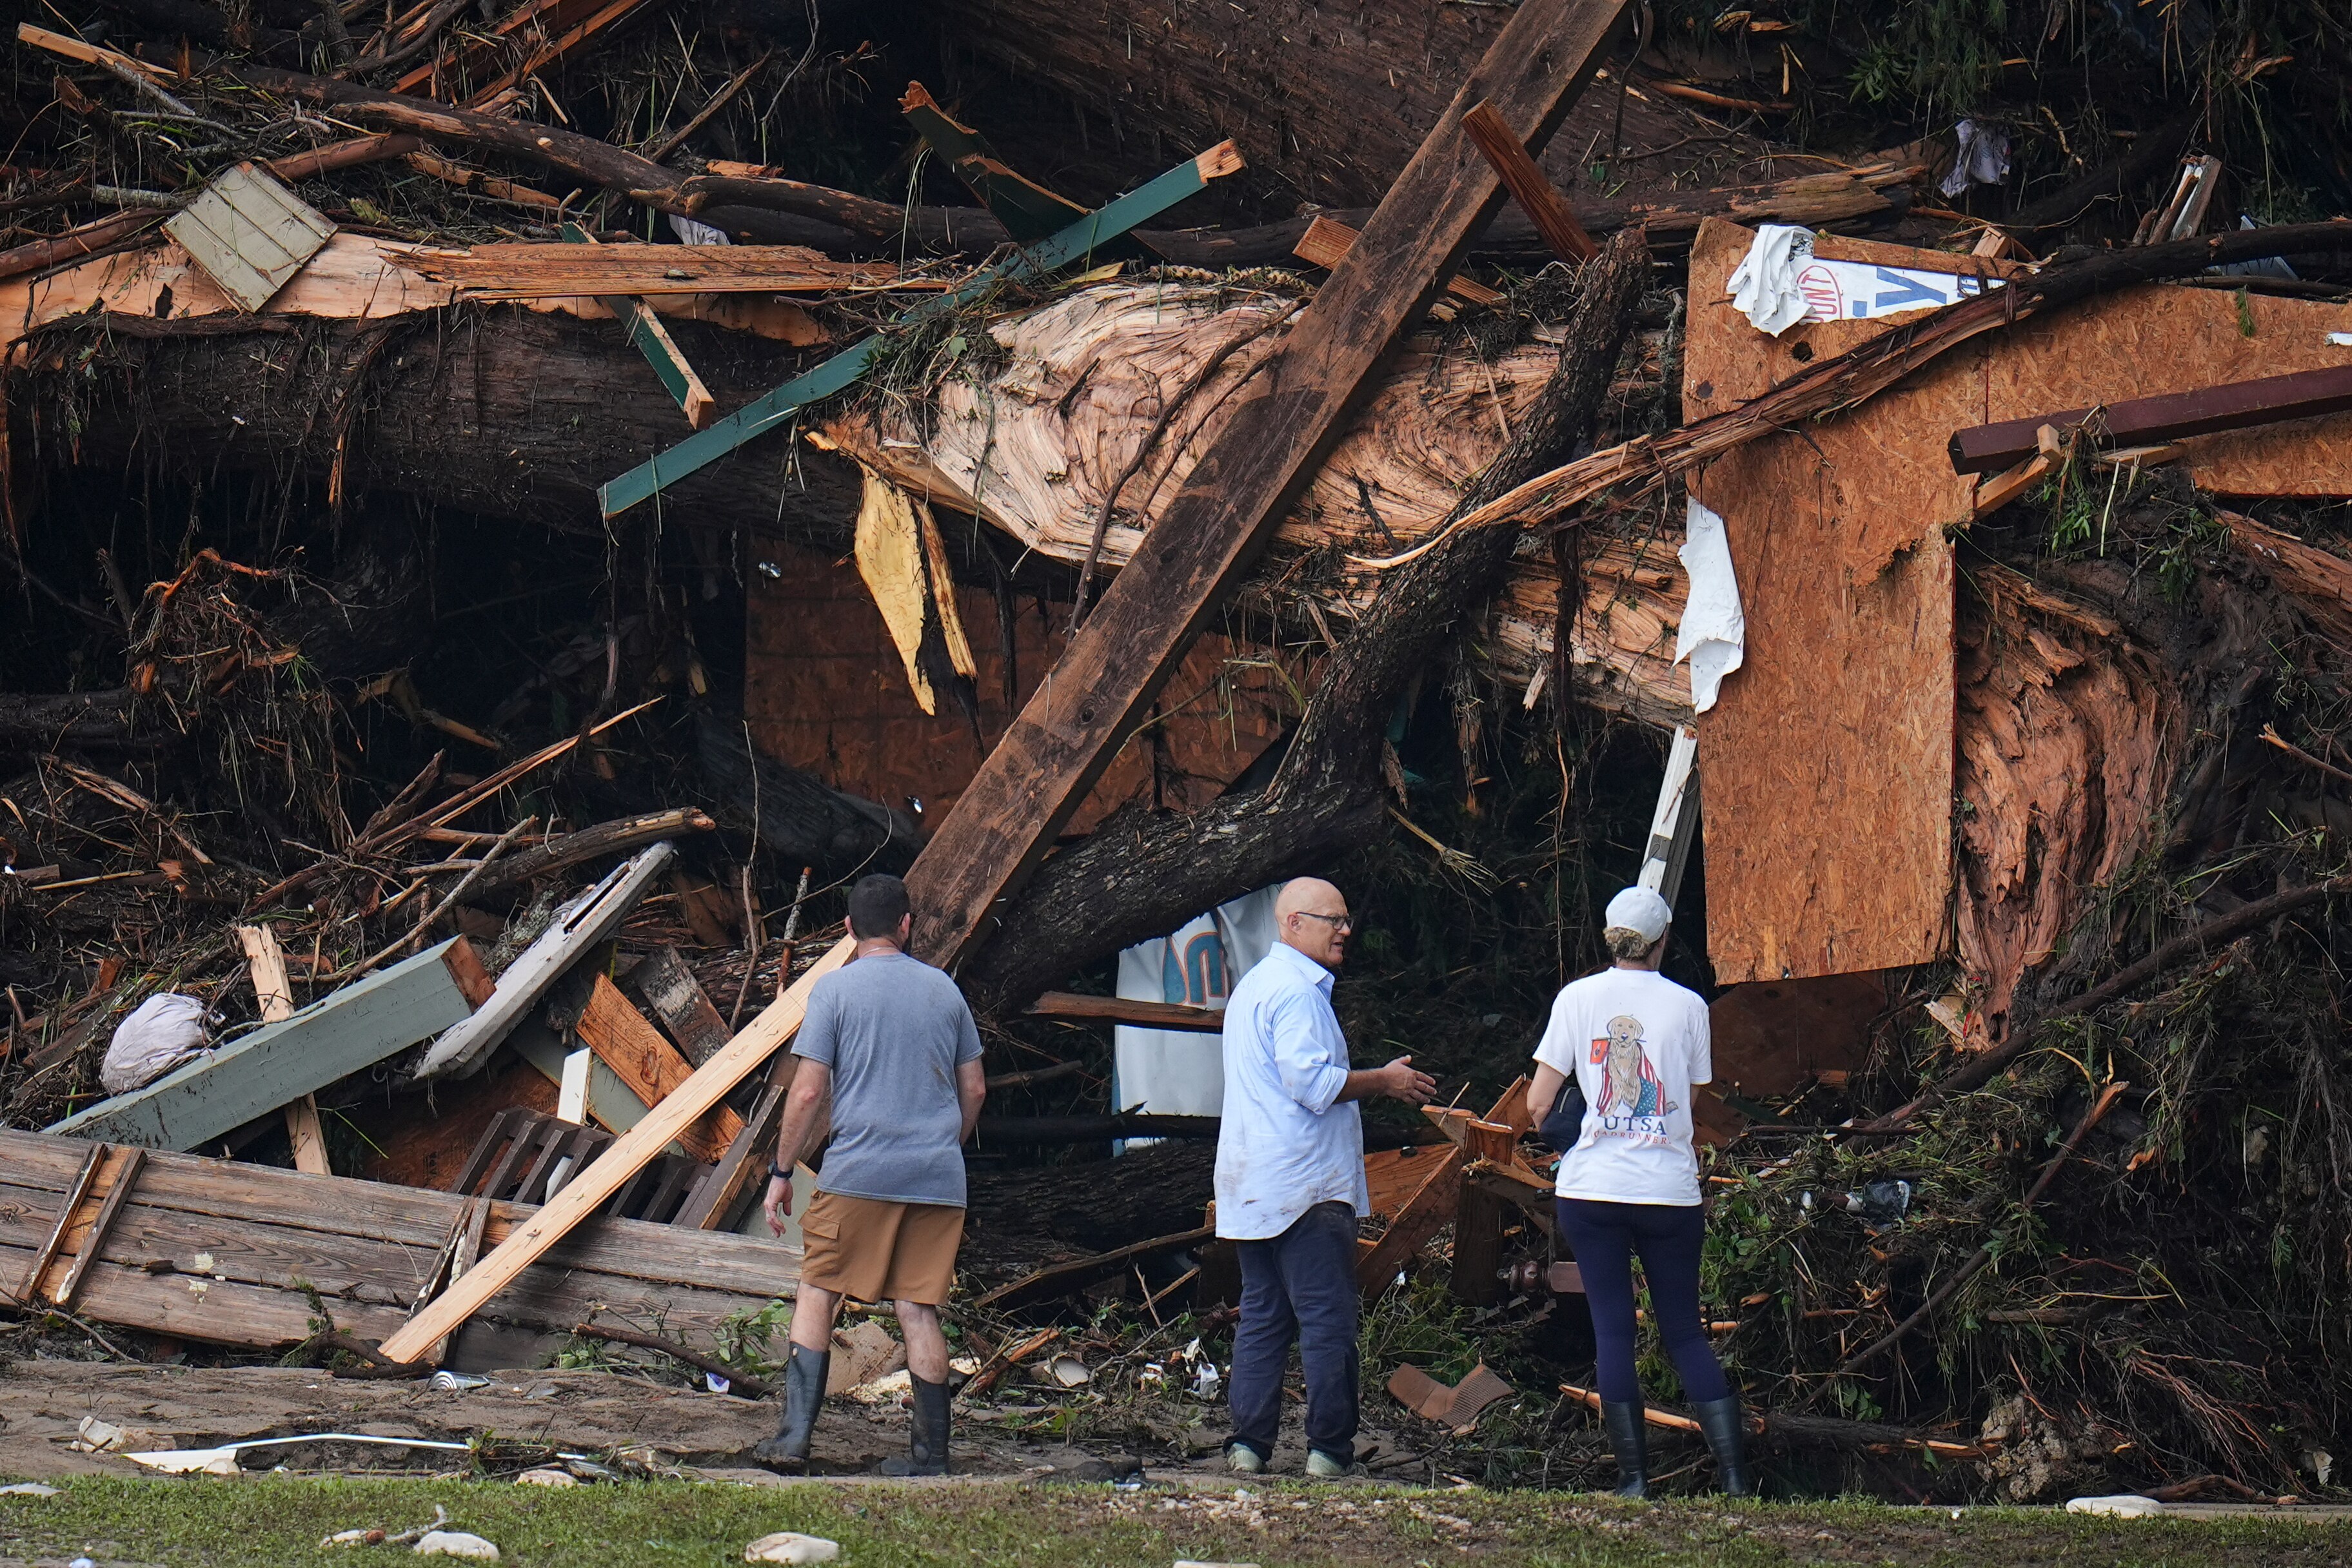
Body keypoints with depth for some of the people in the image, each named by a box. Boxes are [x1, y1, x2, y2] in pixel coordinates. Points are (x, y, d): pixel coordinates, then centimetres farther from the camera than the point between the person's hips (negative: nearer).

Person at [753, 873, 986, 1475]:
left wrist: (781, 1172, 2)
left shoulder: (835, 989, -2)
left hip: (860, 1172, -3)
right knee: (919, 1308, 6)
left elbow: (808, 1091, -6)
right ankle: (931, 1453, 5)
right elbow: (974, 1090, 14)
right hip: (938, 1178, 3)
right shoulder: (942, 989, 10)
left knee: (816, 1294, 6)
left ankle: (795, 1435, -1)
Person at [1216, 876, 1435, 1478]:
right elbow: (1311, 1082, -21)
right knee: (1328, 1319, -6)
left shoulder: (1254, 985, 21)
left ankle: (1248, 1442, 7)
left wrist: (1373, 1084, 23)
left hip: (1251, 1187, 10)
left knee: (1262, 1316, 10)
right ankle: (1329, 1448, -6)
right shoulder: (1297, 990, -13)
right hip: (1306, 1185, -10)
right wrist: (1384, 1081, -9)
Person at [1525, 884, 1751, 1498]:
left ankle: (1634, 1476, 0)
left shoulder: (1578, 998, 0)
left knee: (1613, 1332, 4)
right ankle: (1733, 1472, 1)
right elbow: (1693, 1096, 5)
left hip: (1592, 1189, -1)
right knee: (1685, 1331, 9)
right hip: (1670, 1189, 1)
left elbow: (1538, 1103, 0)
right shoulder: (1687, 1005, 1)